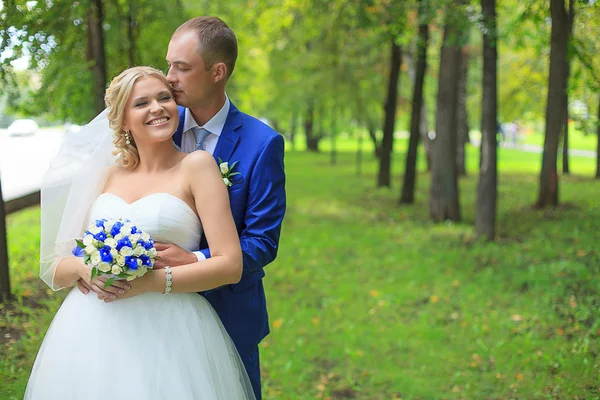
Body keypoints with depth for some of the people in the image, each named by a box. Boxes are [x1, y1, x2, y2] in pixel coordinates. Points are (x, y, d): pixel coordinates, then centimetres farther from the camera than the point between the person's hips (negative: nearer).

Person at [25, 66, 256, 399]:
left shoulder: (197, 165, -1)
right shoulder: (109, 175, 12)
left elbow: (231, 265, -8)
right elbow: (55, 270, 12)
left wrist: (153, 281, -17)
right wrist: (83, 267, -10)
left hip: (168, 333, -4)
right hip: (92, 333, 4)